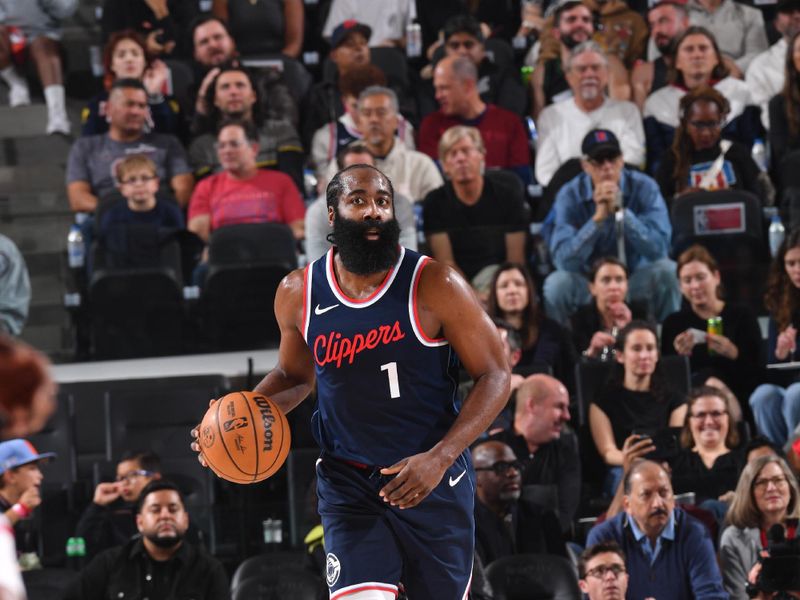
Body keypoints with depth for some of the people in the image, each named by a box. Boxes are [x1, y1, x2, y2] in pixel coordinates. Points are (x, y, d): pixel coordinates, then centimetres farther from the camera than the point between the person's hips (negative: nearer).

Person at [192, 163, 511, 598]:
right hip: (348, 482, 1)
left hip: (433, 480, -1)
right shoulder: (298, 294, -2)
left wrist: (439, 459, -21)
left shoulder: (434, 286, -13)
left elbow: (494, 376, -9)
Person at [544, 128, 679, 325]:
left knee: (666, 270, -27)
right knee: (557, 283, -30)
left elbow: (659, 248, -22)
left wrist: (621, 211, -30)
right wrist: (598, 217, -30)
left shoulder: (644, 188, -10)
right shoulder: (569, 196, -11)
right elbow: (564, 261, -22)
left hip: (636, 280, 1)